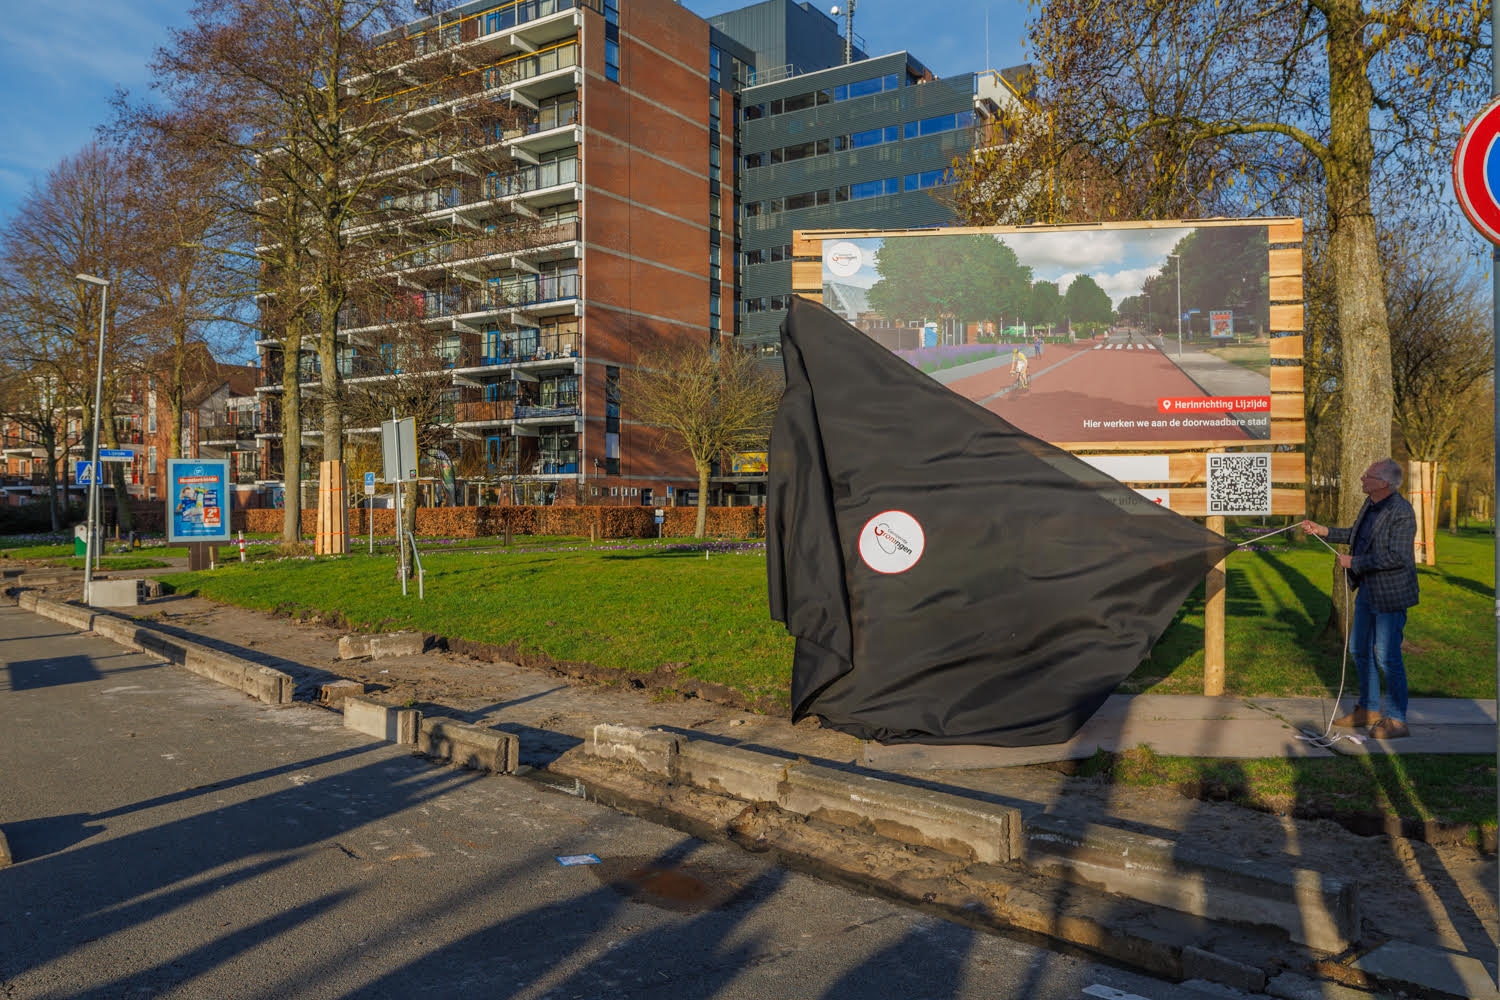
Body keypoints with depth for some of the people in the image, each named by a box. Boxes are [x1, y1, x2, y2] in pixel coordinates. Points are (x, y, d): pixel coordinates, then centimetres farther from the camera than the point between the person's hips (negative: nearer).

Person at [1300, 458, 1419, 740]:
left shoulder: (1401, 513, -22)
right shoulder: (1371, 504, 6)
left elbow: (1396, 556, -27)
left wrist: (1354, 562, -20)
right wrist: (1324, 531, 20)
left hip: (1390, 594, -10)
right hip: (1367, 589, 10)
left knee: (1387, 656, -4)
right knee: (1360, 649, 17)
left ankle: (1396, 720, 9)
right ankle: (1368, 709, 30)